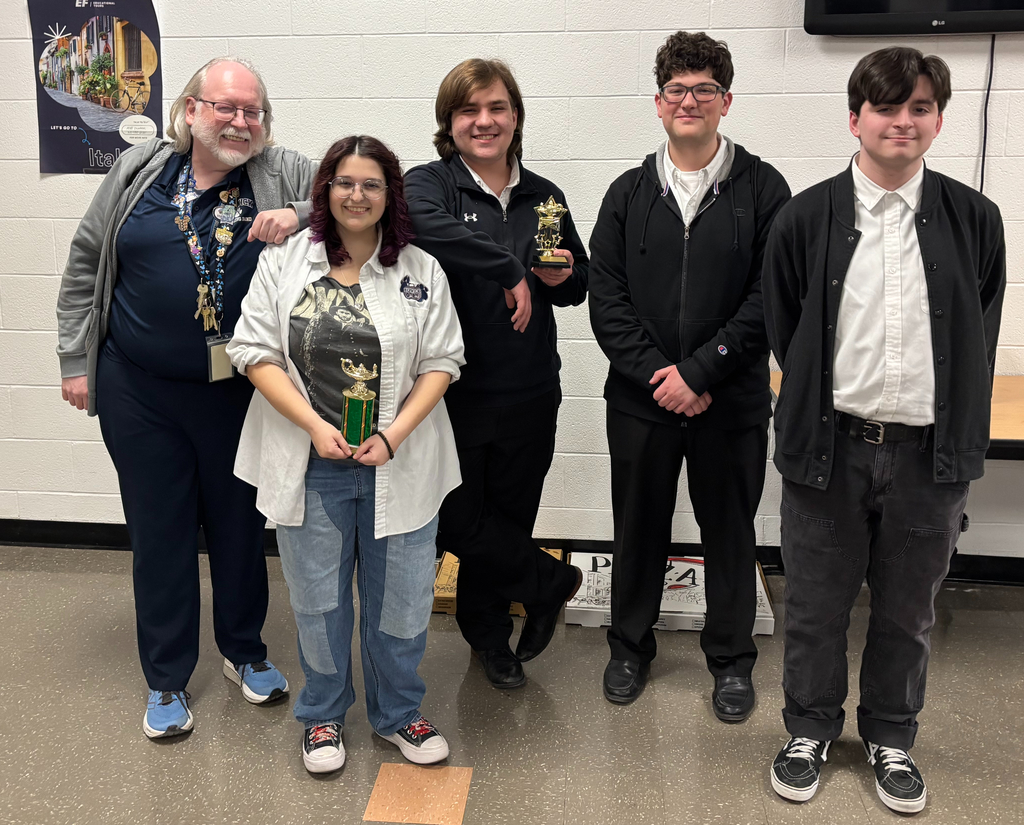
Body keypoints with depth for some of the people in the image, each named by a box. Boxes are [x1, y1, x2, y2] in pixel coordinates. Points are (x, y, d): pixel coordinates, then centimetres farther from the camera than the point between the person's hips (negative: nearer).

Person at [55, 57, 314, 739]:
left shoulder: (287, 176, -1)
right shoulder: (139, 173, 1)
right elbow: (86, 266, 8)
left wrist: (301, 217, -21)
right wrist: (76, 359, 6)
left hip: (240, 392, 0)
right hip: (140, 392, 0)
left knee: (240, 524, 15)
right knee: (158, 531, 10)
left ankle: (245, 651, 37)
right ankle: (167, 679, 27)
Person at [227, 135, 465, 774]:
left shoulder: (421, 271, 2)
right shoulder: (285, 261, 1)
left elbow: (442, 361, 0)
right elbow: (256, 352, -3)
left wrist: (394, 436, -12)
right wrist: (315, 426, -14)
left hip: (398, 466, 1)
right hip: (311, 466, 0)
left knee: (402, 598, 10)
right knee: (319, 599, 13)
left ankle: (398, 713, 32)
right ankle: (323, 715, 34)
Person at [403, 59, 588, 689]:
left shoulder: (543, 197, 9)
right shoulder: (430, 183, -6)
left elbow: (580, 285, 20)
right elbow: (422, 225, -32)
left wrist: (563, 278, -4)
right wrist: (511, 271, -27)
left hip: (528, 396, 4)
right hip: (452, 393, -3)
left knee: (509, 521, 15)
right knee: (458, 523, 4)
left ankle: (489, 635, 37)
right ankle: (551, 582, 30)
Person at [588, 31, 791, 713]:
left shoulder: (762, 188, -3)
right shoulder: (629, 194, 5)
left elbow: (770, 298, -10)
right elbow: (606, 298, -1)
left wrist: (698, 371, -16)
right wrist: (657, 374, -13)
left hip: (732, 401, -2)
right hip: (641, 400, 2)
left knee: (730, 531, 11)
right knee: (638, 528, 14)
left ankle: (732, 660, 30)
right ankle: (631, 647, 33)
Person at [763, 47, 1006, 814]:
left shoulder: (974, 220, -1)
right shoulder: (807, 218, -3)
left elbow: (979, 344, 7)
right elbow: (785, 334, 5)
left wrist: (958, 440, 6)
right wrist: (814, 416, 6)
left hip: (930, 454, 1)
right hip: (828, 447, 0)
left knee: (907, 612, 15)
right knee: (816, 606, 12)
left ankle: (891, 738, 36)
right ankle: (811, 729, 33)